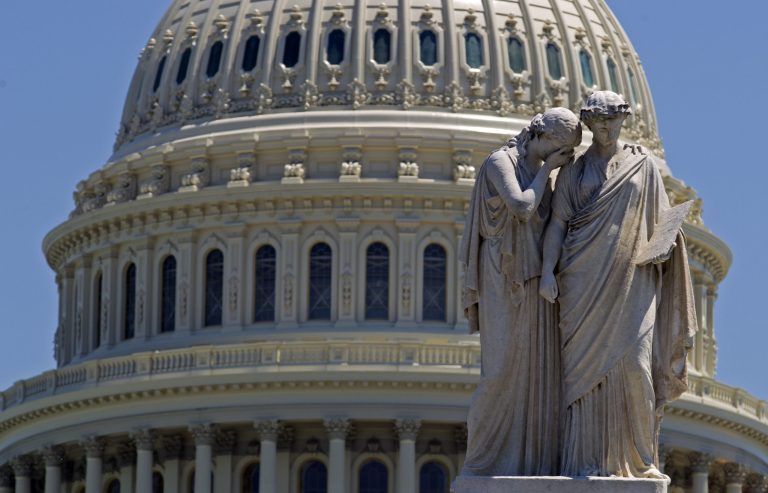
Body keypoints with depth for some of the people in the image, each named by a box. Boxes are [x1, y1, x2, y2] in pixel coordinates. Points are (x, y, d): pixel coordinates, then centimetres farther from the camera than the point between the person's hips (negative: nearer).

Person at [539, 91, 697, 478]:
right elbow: (557, 223, 3)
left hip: (631, 281, 0)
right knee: (585, 366, -6)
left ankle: (638, 458, -2)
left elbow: (661, 218, 15)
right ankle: (586, 461, -7)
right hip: (584, 280, 0)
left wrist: (664, 244, -7)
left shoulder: (643, 164, 12)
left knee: (635, 364, -11)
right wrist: (547, 270, -11)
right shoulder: (573, 171, 11)